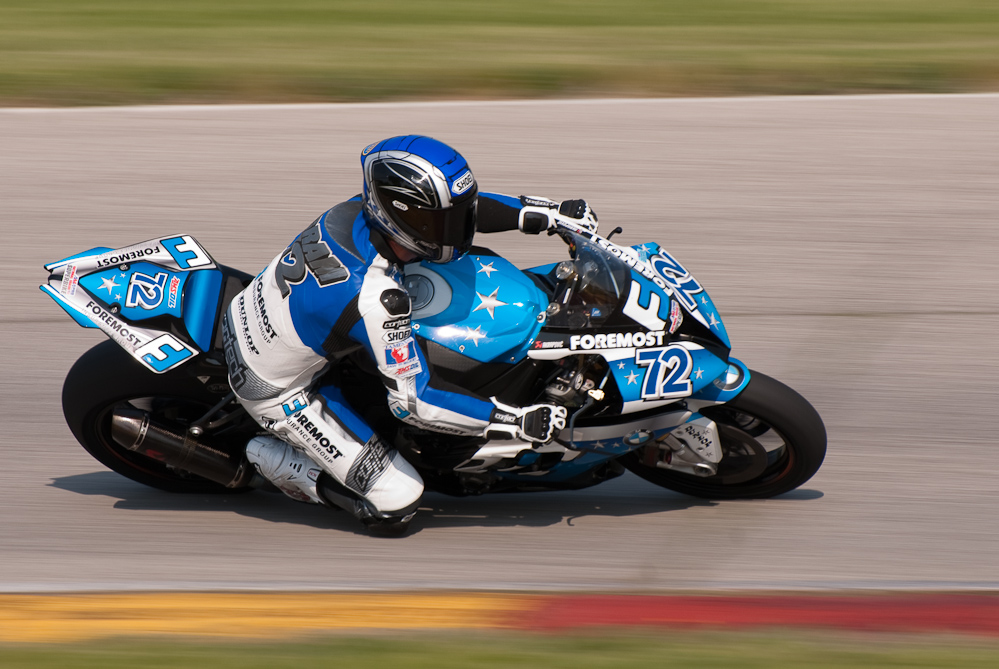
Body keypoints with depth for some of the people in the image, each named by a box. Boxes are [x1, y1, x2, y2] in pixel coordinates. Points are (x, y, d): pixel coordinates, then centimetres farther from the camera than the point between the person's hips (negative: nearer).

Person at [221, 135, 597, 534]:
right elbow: (412, 401, -27)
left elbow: (454, 210, 3)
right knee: (397, 504, -7)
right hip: (275, 391, -8)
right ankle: (276, 458, 7)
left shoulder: (359, 211, -15)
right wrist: (516, 422, -26)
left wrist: (550, 212, 0)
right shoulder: (375, 299, -36)